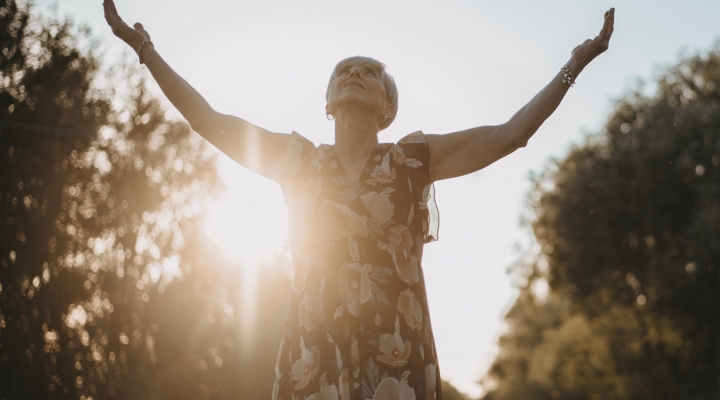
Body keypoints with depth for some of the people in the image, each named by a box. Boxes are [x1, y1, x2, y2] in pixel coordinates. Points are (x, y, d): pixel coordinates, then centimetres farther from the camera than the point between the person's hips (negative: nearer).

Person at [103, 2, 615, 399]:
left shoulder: (412, 159, 10)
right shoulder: (299, 159, 14)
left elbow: (510, 134, 8)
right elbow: (210, 121, 16)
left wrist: (573, 66, 9)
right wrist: (145, 48, 18)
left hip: (396, 355, -1)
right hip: (315, 351, 1)